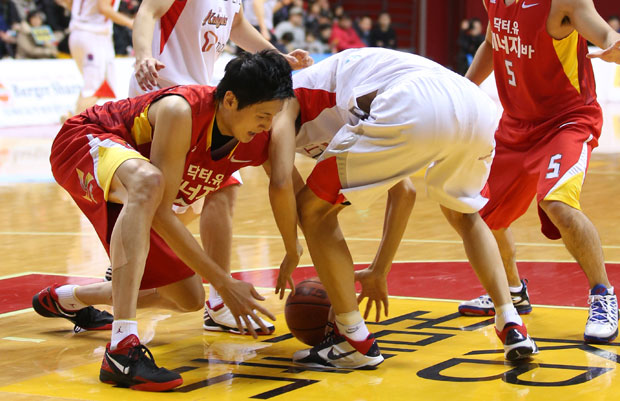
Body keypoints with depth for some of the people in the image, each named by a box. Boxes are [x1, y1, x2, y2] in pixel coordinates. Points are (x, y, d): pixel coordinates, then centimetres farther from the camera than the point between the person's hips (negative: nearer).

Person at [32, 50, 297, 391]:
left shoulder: (265, 141, -18)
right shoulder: (181, 111, -36)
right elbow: (160, 210, -35)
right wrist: (223, 283, -34)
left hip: (126, 190, 8)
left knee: (188, 299, 9)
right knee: (148, 183, -43)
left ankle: (64, 299, 34)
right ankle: (122, 348, -50)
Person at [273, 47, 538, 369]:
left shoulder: (292, 92, 26)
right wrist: (380, 270, 49)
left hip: (412, 110, -7)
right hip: (476, 103, 8)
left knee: (314, 208, 11)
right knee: (464, 215, 35)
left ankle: (354, 342, 14)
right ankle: (512, 327, 23)